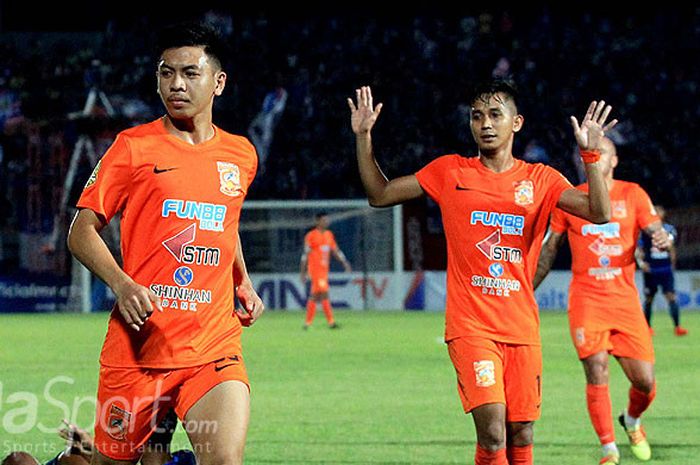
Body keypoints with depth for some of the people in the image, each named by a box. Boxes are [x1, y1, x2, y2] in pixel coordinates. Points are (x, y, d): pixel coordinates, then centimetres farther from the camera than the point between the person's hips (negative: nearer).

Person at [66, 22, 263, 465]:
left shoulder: (241, 155, 12)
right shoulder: (134, 146, 0)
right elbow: (81, 232, -1)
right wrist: (122, 284, -17)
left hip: (214, 347, 2)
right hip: (137, 345, -2)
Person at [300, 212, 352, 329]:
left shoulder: (329, 235, 13)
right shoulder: (310, 236, -7)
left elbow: (336, 251, 16)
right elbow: (305, 254, -6)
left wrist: (345, 263, 3)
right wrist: (303, 273, -7)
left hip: (324, 270, 7)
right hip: (315, 270, -7)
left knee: (315, 296, 9)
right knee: (324, 294, -13)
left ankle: (307, 323, 14)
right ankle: (331, 322, -15)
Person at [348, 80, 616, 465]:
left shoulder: (540, 179, 6)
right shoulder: (450, 172, 6)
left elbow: (599, 213, -6)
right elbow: (379, 195, 12)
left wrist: (590, 154, -17)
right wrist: (363, 137, 2)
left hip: (522, 328, 2)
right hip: (470, 327, -2)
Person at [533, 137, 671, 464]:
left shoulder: (632, 194, 5)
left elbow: (656, 231, -2)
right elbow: (550, 248, 16)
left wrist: (661, 238, -27)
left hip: (625, 299, 1)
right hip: (586, 299, -1)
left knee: (644, 380, -2)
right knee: (597, 373, -13)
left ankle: (632, 421, 31)